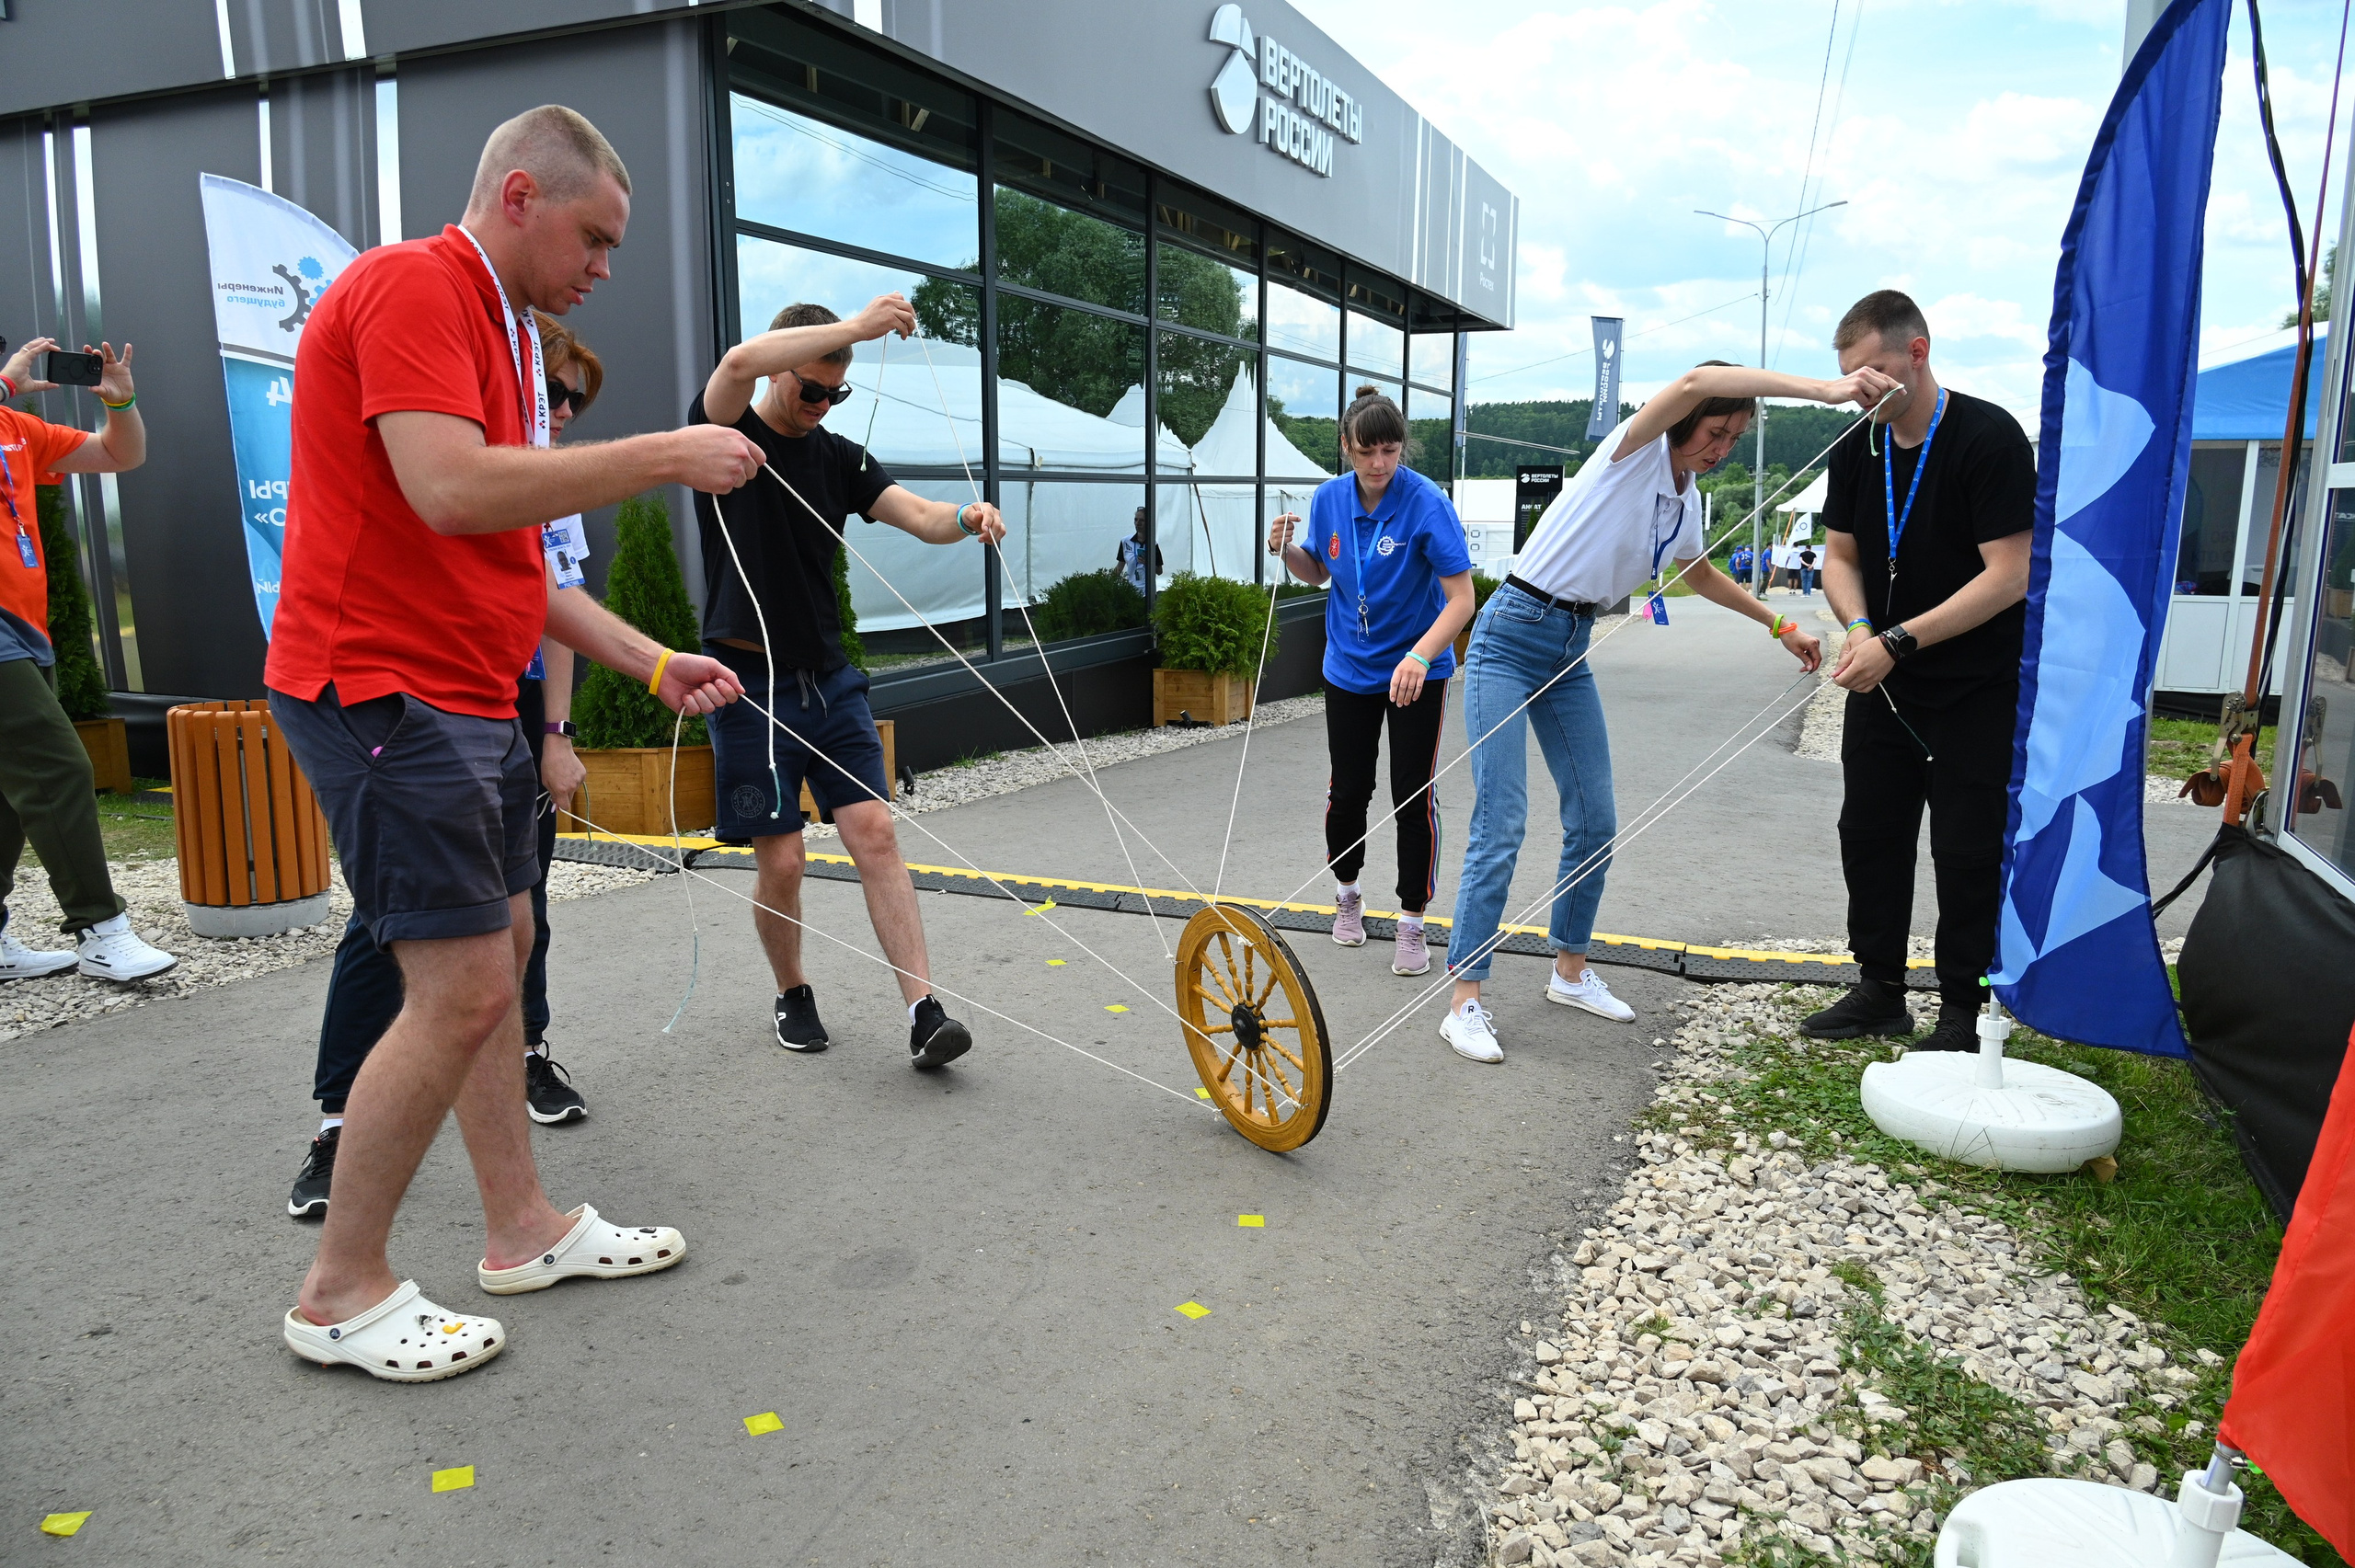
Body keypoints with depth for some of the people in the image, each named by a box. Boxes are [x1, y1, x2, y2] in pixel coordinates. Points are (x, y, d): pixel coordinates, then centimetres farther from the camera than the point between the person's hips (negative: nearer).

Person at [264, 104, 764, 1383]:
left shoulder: (498, 331, 19)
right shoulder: (411, 284, -12)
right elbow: (449, 491, -27)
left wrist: (652, 664, 15)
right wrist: (664, 455, -20)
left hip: (468, 702, 11)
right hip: (385, 695, -10)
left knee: (499, 955, 14)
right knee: (461, 988, -9)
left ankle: (522, 1227, 26)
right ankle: (341, 1292, 7)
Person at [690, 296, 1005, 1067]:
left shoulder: (838, 456, 11)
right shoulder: (727, 434, -3)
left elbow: (916, 515, -3)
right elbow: (739, 363, -25)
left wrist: (963, 518, -26)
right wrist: (856, 326, -30)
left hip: (829, 678, 4)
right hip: (751, 683, -4)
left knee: (875, 834, -6)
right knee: (780, 860, 0)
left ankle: (924, 1012, -8)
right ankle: (793, 996, 24)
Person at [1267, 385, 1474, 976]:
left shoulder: (1427, 504, -20)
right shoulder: (1329, 499, -6)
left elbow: (1461, 599, -24)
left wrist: (1420, 657, -39)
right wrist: (1287, 551, -11)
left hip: (1416, 673, -4)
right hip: (1349, 668, 4)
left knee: (1413, 796, -2)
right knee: (1347, 788, 12)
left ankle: (1412, 922, 12)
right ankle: (1347, 893, 36)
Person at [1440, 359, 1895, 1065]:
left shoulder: (1686, 500, 11)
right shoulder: (1634, 451, -12)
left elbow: (1701, 574, 32)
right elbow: (1693, 382, -32)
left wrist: (1779, 624, 33)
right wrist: (1826, 390, -38)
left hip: (1571, 652, 8)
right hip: (1512, 639, -8)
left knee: (1594, 822, 10)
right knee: (1500, 829, -12)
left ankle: (1570, 971, 27)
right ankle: (1464, 1002, -6)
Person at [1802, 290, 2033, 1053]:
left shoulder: (1990, 438, -17)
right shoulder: (1858, 446, 3)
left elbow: (2008, 577, -21)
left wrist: (1897, 641, -24)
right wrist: (1859, 629, -11)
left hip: (1977, 689, -6)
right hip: (1882, 683, 6)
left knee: (1967, 851, 0)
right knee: (1869, 833, 9)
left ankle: (1962, 1008, 13)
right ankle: (1880, 990, 22)